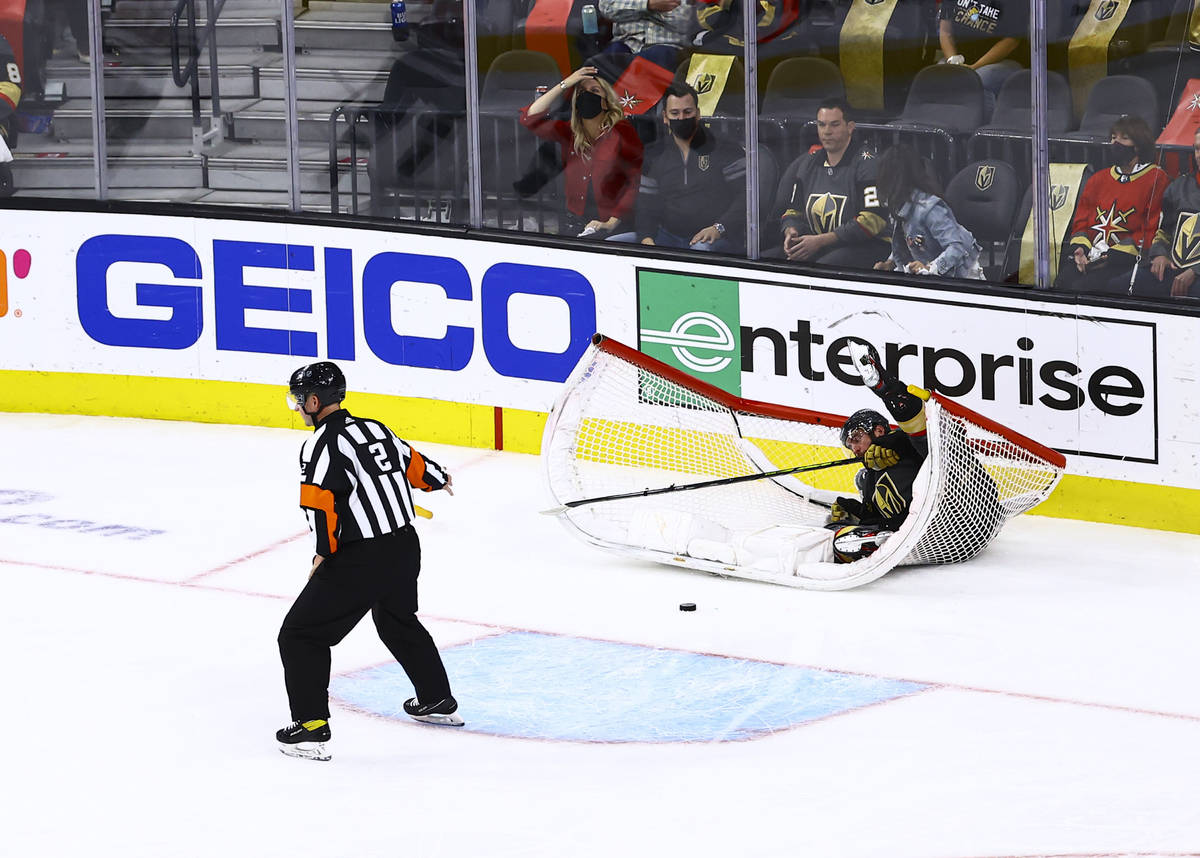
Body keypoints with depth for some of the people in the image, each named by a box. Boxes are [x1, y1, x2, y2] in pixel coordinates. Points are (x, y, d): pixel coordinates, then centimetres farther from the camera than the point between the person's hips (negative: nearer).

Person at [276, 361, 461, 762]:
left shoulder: (323, 444, -14)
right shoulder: (374, 429, 9)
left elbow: (322, 504, -25)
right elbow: (414, 465, 26)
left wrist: (324, 553, -13)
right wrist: (439, 478, 47)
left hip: (360, 560, -8)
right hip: (406, 548, 8)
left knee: (301, 634, 0)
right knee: (399, 621, 33)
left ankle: (311, 728, -6)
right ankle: (438, 701, 44)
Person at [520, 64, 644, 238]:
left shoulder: (621, 131, -4)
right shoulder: (571, 133, 12)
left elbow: (638, 182, -8)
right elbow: (529, 118, 9)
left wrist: (611, 223, -15)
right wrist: (564, 85, 5)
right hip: (575, 226, 4)